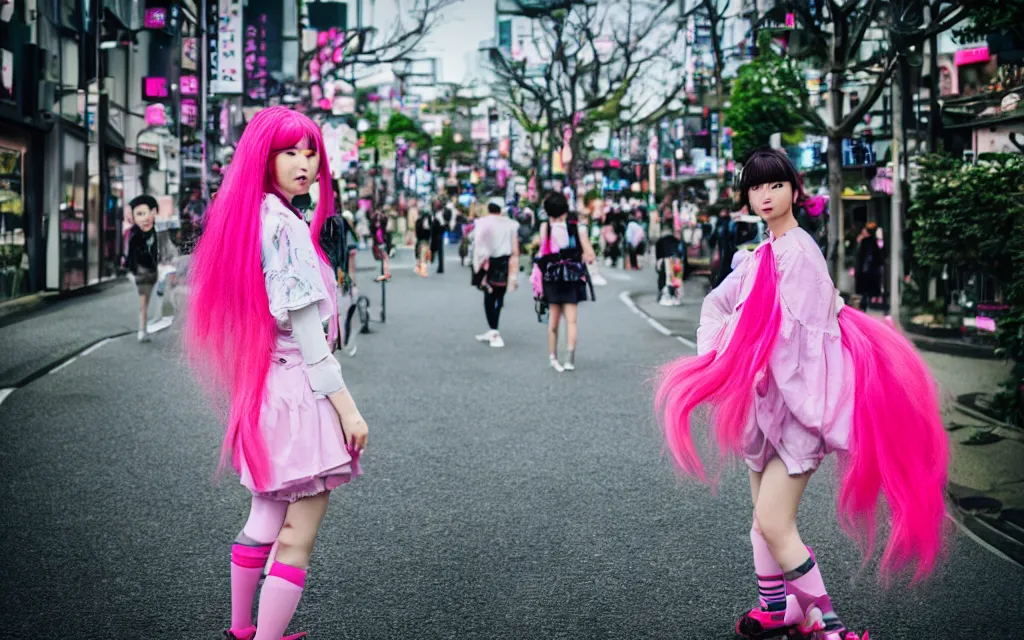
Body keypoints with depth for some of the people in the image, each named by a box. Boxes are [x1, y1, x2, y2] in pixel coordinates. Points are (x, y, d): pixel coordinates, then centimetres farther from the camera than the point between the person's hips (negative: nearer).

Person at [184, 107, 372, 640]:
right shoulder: (286, 226, -17)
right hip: (298, 389, -10)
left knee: (267, 518, 23)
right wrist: (346, 406, -17)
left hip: (261, 389, 10)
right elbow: (304, 325, -19)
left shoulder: (247, 217, 11)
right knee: (297, 537, -4)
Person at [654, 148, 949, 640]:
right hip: (766, 402, 9)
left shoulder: (799, 253, -14)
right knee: (764, 516, 16)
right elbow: (718, 303, 23)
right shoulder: (761, 256, 12)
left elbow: (790, 335, -19)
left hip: (798, 403, -9)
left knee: (774, 523, -12)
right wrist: (716, 357, 8)